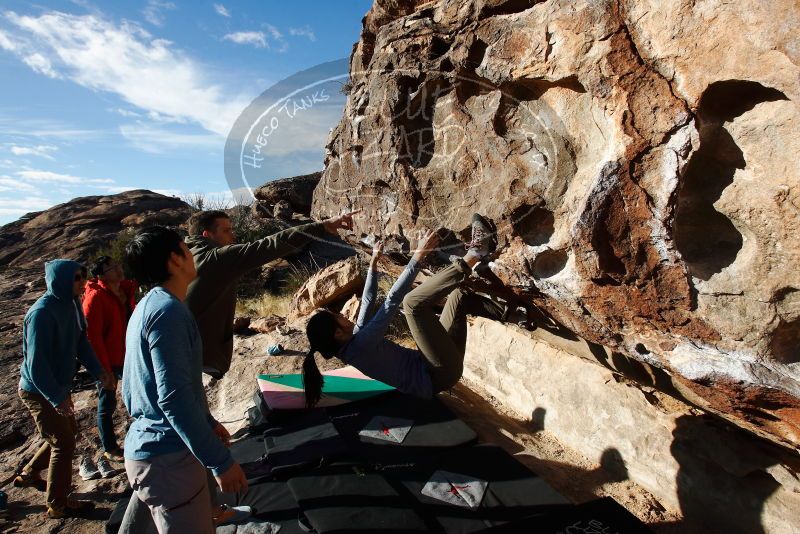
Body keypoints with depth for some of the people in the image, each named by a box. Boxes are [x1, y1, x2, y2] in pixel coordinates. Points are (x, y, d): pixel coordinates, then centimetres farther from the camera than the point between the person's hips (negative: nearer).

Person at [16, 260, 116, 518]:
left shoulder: (71, 303, -2)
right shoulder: (42, 312, -27)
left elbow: (81, 342, 5)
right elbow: (35, 363, -28)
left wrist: (99, 372, -4)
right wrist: (57, 397, -28)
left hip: (57, 385, 8)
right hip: (39, 391, -8)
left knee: (66, 432, 23)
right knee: (64, 443, 3)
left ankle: (28, 474, 46)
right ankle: (58, 504, 21)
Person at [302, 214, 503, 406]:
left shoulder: (352, 341, 7)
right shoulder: (359, 346, -21)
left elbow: (367, 301, 18)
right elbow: (392, 300, -27)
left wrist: (373, 262, 20)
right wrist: (419, 255, -27)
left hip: (433, 372, 10)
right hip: (440, 374, -10)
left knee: (459, 295, 13)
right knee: (413, 302, -26)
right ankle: (472, 256, -18)